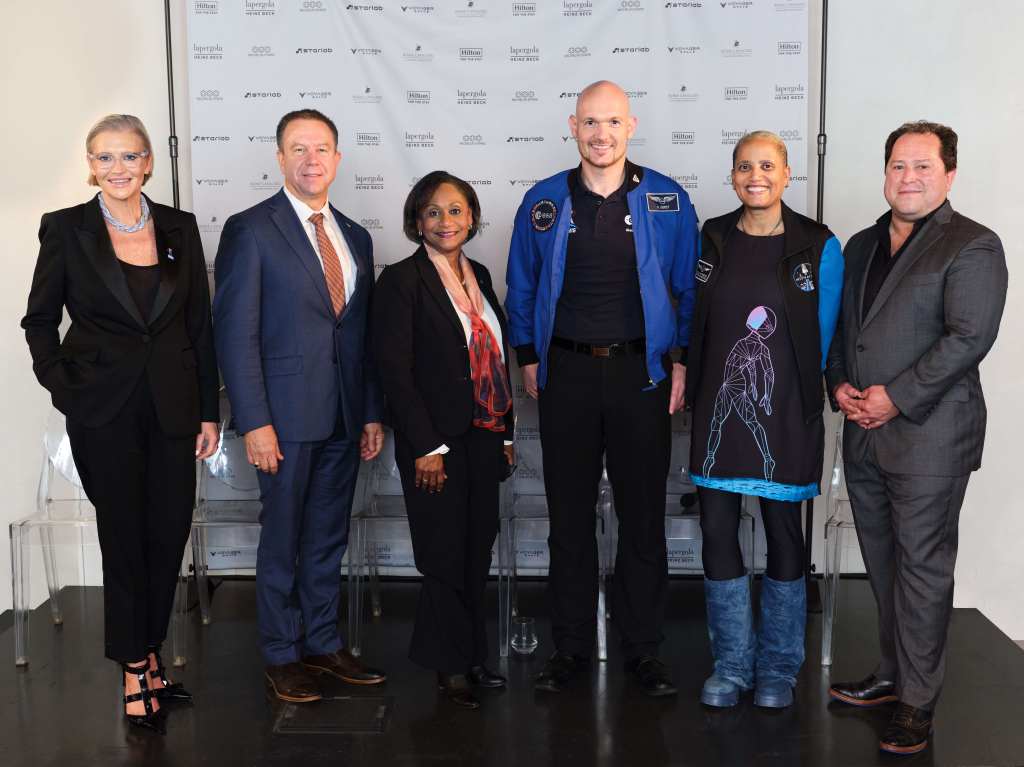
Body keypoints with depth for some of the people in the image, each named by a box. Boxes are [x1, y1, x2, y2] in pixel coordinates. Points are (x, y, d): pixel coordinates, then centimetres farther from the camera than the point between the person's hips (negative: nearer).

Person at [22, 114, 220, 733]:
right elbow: (40, 320, 5)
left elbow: (201, 325, 6)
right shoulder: (66, 228, -2)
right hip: (105, 412, -2)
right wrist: (64, 390, -8)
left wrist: (209, 413, 4)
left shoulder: (180, 228, 4)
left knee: (170, 536, 7)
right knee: (124, 538, 6)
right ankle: (136, 672, 22)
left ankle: (149, 654, 27)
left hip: (172, 408, 3)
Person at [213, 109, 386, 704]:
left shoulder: (356, 237, 13)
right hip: (287, 414, -5)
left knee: (329, 538, 14)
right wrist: (255, 422, -15)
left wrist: (373, 413, 10)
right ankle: (282, 655, 20)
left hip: (344, 418, 5)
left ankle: (323, 643, 27)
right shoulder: (250, 230, -5)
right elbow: (236, 334, -10)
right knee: (283, 539, 6)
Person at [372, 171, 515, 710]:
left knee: (477, 552, 12)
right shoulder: (402, 280, -8)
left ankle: (470, 656, 26)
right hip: (436, 443, -6)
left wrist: (506, 433, 13)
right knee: (446, 555, 2)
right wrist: (426, 447, -16)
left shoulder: (478, 275, 12)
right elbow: (394, 368, -13)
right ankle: (450, 665, 18)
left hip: (483, 438, 6)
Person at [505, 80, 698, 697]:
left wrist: (681, 361, -1)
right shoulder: (543, 202, 4)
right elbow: (521, 288, 12)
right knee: (570, 516, 8)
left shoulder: (668, 201, 1)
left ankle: (644, 647, 19)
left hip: (641, 374, -1)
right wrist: (529, 358, 7)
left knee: (644, 515, 5)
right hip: (566, 374, 1)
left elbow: (689, 288, 5)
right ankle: (571, 645, 21)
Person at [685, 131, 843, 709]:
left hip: (786, 414, -2)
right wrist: (698, 391, 8)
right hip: (720, 407, 3)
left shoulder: (820, 247, -2)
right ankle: (732, 665, 20)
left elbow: (823, 336, 3)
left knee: (784, 533, 6)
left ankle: (778, 668, 23)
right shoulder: (712, 239, 6)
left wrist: (798, 390, 5)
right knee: (717, 532, 3)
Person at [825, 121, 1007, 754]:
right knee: (883, 562, 15)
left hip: (929, 435, -6)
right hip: (864, 434, 7)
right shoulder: (862, 246, 16)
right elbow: (838, 327, 19)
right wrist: (839, 384, 1)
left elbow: (970, 337, -15)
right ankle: (893, 674, 30)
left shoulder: (973, 247, -6)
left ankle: (918, 703, 12)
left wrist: (895, 397, -17)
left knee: (921, 568, 0)